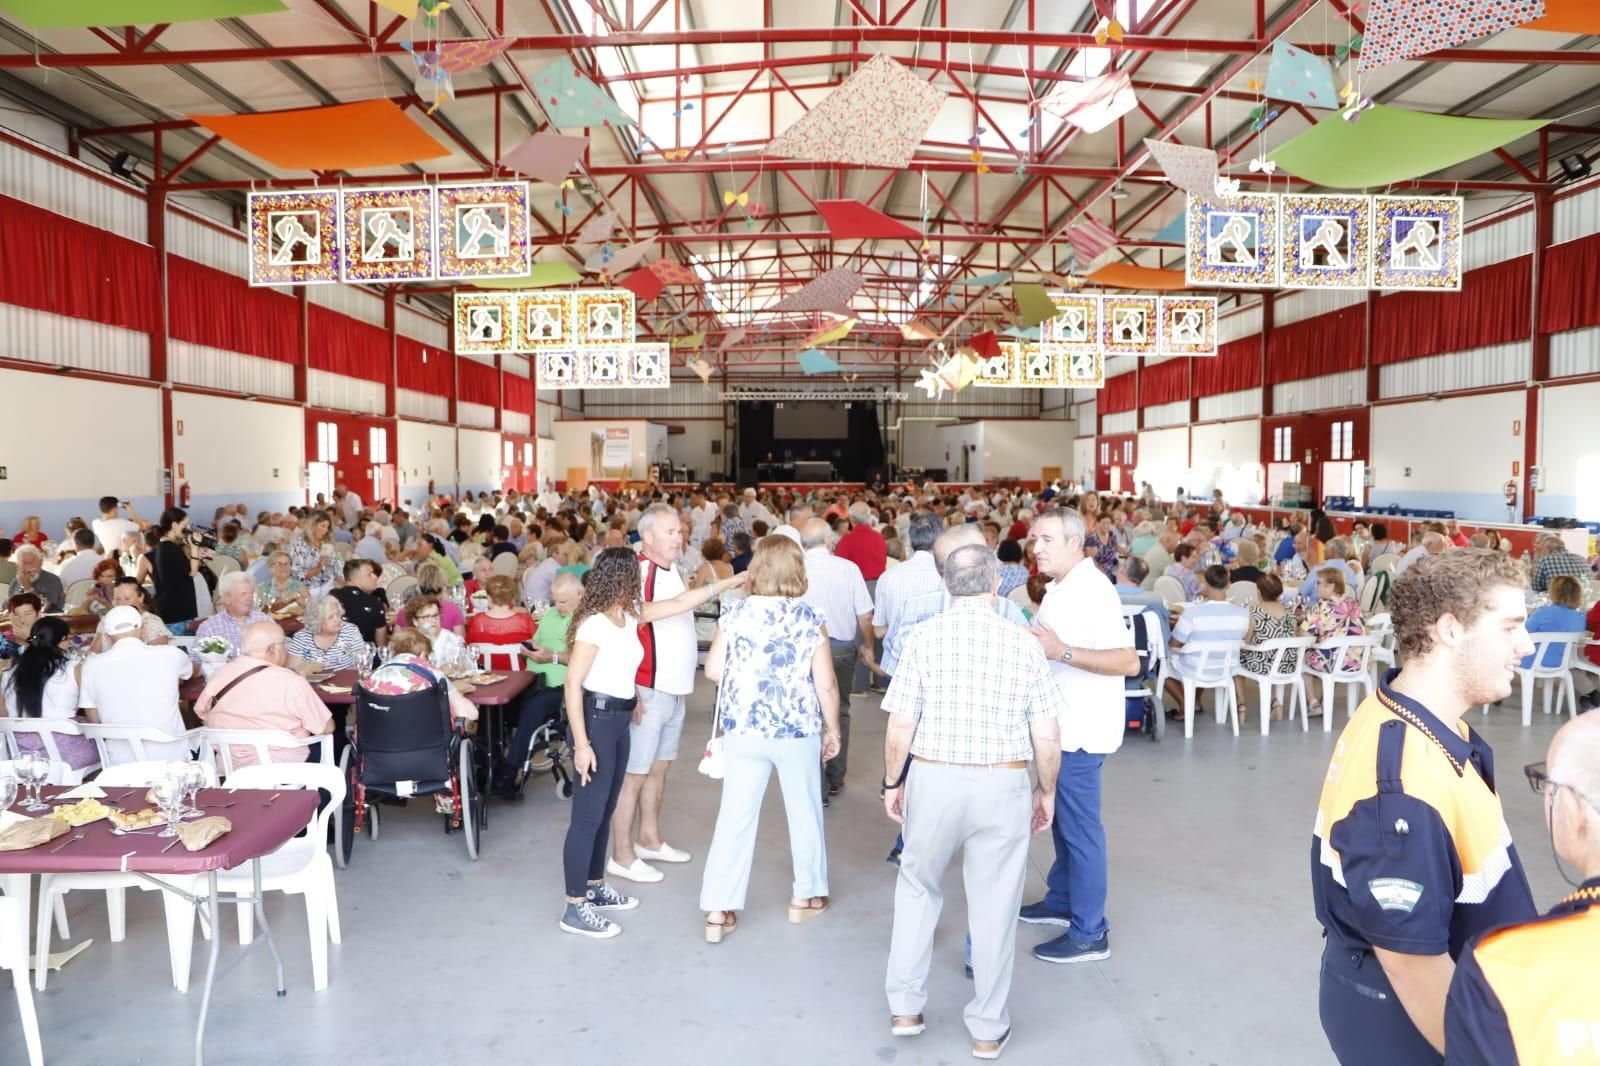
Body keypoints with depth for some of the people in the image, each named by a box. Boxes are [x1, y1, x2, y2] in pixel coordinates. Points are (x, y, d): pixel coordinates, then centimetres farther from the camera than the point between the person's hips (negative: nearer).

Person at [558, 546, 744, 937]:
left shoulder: (630, 615, 7)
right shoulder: (594, 624, -19)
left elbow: (678, 603, 16)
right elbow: (573, 684, -20)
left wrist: (729, 582, 16)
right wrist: (581, 743, -24)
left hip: (620, 720, 9)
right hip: (595, 720, -9)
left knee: (605, 810, 18)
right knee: (588, 815, -4)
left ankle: (595, 888, 31)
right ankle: (575, 909, 5)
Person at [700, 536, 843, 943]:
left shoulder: (734, 613, -5)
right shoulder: (810, 618, -10)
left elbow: (713, 670, -3)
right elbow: (826, 684, -11)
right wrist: (832, 729, 3)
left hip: (742, 729, 2)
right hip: (797, 730, -1)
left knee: (735, 816, 8)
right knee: (804, 811, 18)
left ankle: (718, 911, 11)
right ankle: (805, 896, 34)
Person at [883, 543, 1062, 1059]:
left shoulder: (923, 636, -6)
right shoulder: (1024, 643, -3)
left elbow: (899, 731, -6)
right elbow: (1048, 738, -2)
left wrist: (893, 783, 9)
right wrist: (1047, 790, 14)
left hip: (933, 780, 0)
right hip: (1003, 786, 0)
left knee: (918, 888, 21)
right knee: (993, 906, 13)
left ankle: (904, 1007, 28)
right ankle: (988, 1029, 27)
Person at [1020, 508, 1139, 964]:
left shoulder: (1091, 590, -20)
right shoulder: (1063, 587, 11)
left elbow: (1128, 661, -28)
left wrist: (1062, 652, -34)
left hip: (1081, 730, -10)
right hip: (1062, 724, 10)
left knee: (1080, 828, 0)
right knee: (1062, 818, 21)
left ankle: (1090, 932, 11)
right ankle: (1061, 900, 36)